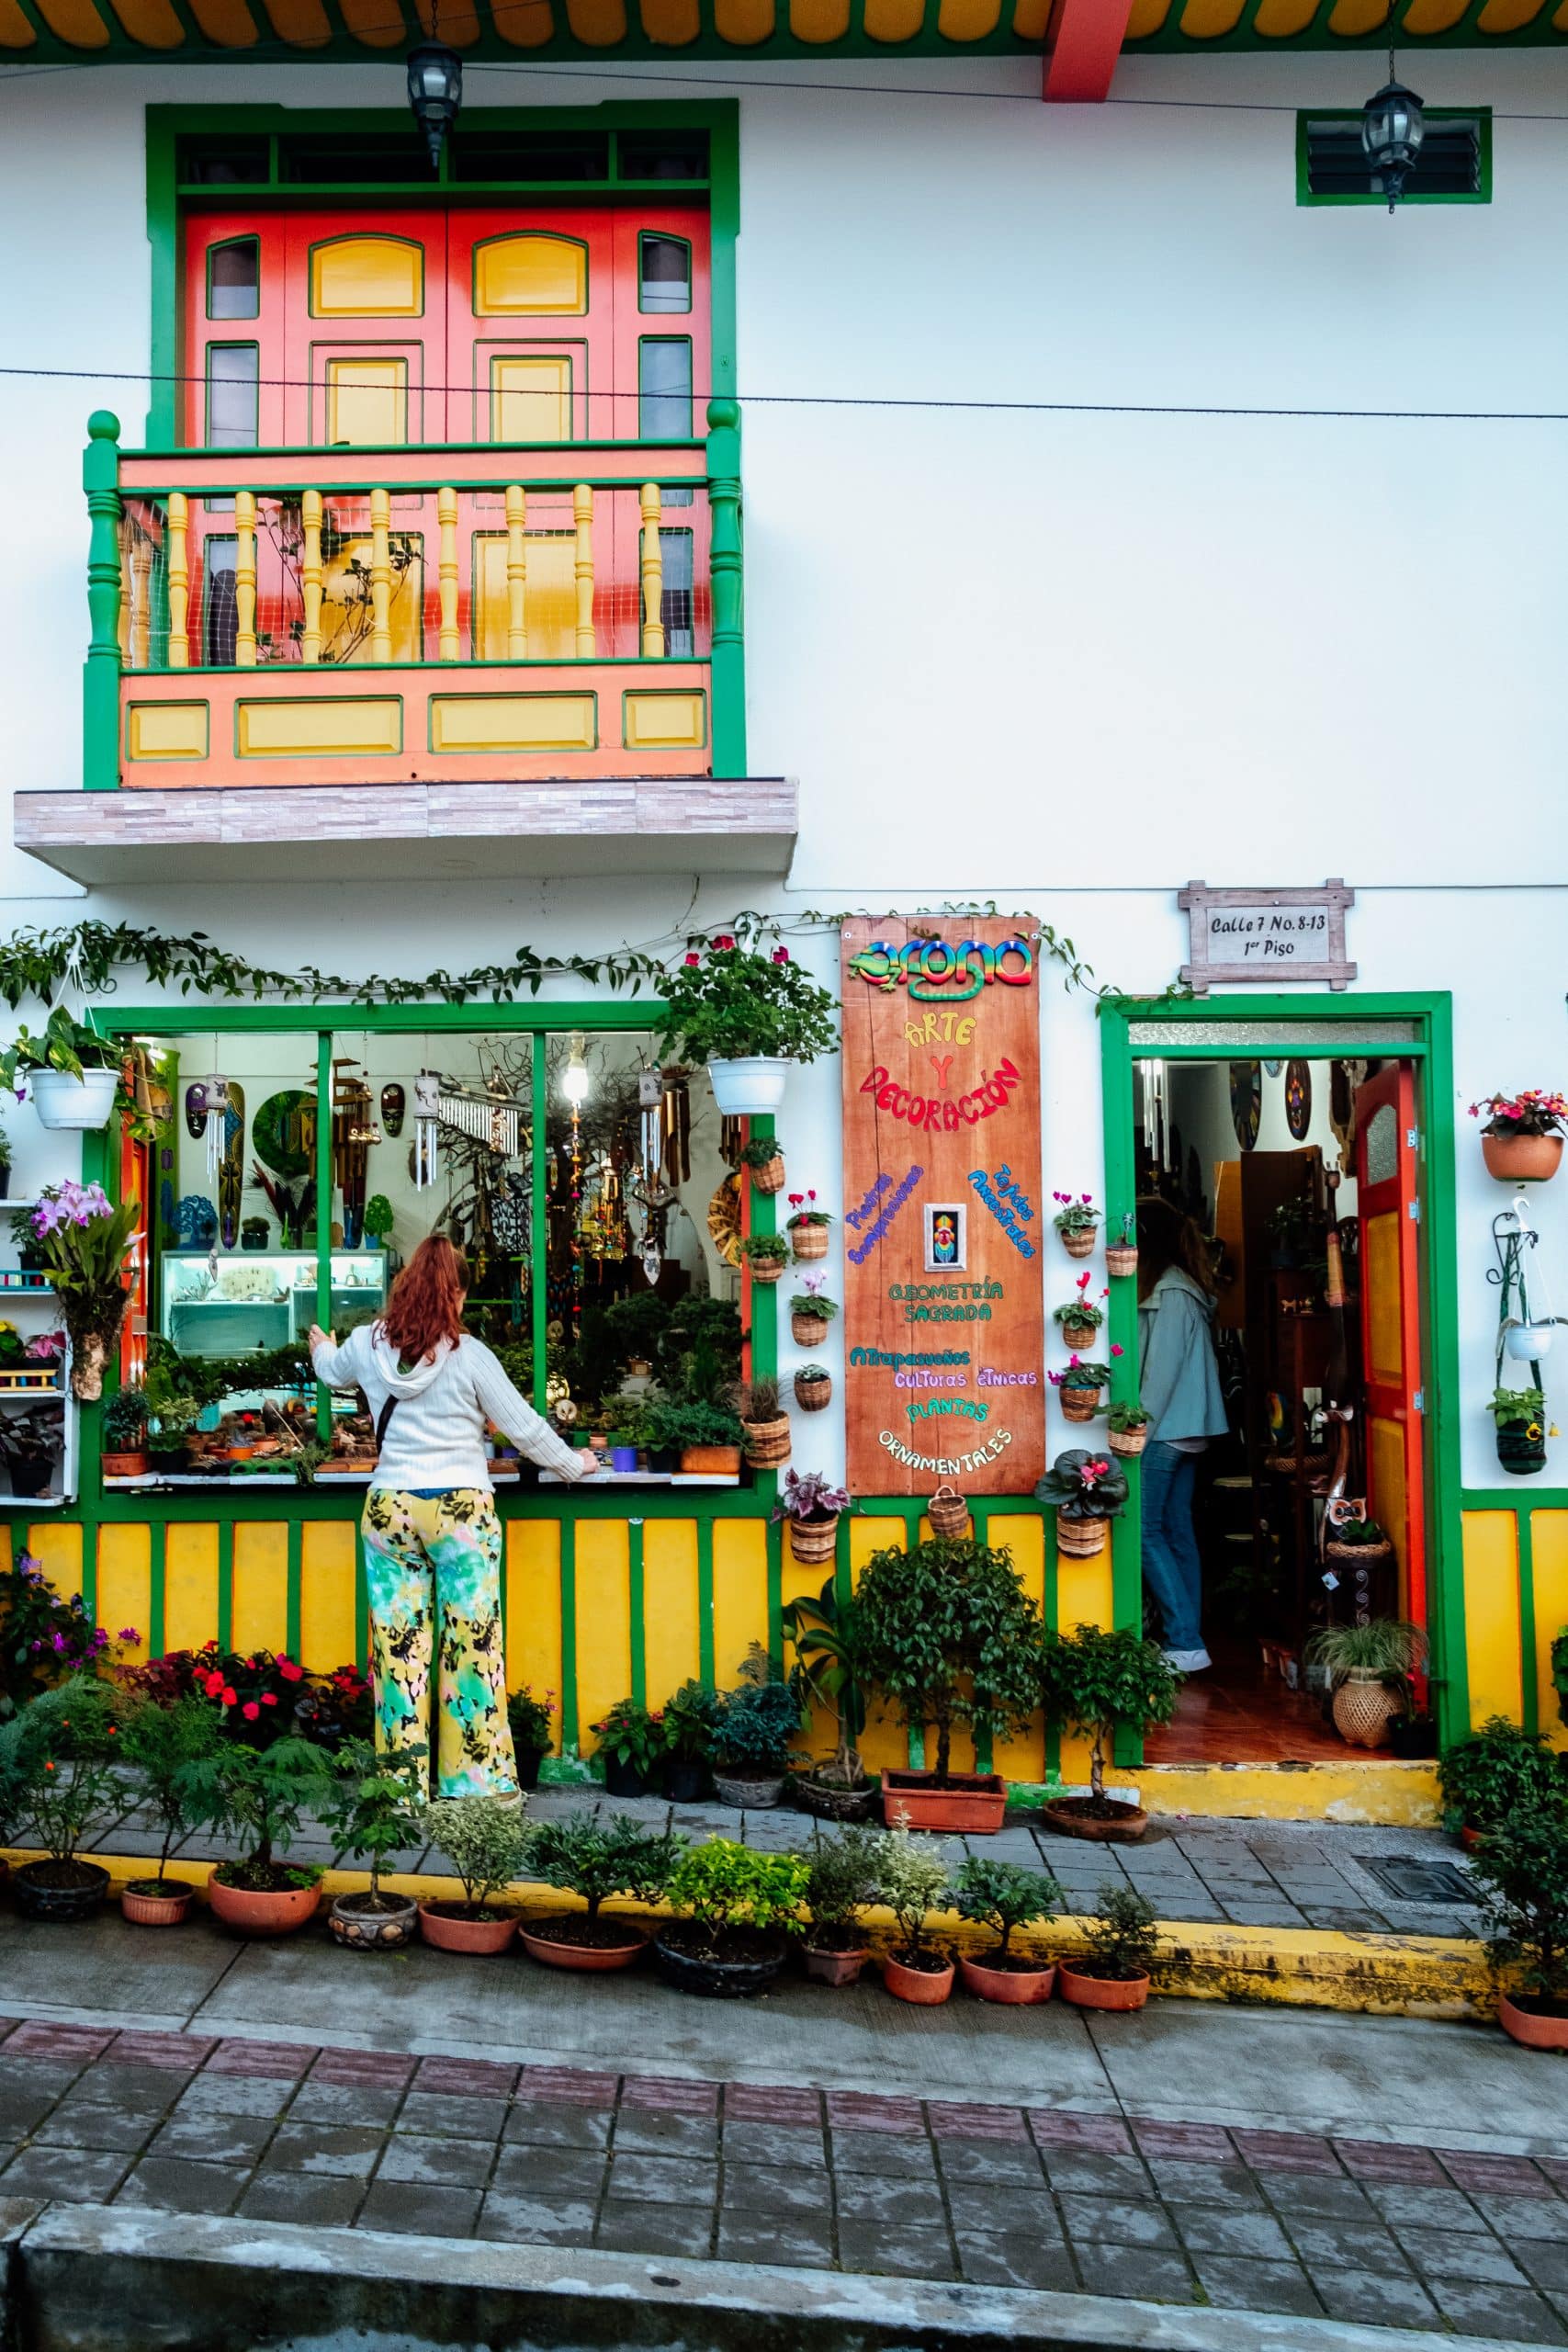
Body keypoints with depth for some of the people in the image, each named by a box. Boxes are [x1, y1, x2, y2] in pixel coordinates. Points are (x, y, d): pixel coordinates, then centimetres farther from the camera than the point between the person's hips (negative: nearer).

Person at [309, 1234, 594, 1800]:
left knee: (400, 1646, 8)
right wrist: (574, 1464, 15)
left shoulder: (368, 1345, 3)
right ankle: (481, 1780, 8)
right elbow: (524, 1427, -1)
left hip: (388, 1509, 3)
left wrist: (322, 1347, 51)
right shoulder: (469, 1355, -7)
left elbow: (332, 1371, 27)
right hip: (461, 1510, -3)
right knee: (471, 1646, 3)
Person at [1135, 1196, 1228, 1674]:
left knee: (1144, 1530, -7)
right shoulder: (1183, 1289, 15)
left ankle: (1185, 1643, -7)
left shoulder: (1170, 1294, -14)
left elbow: (1161, 1372, -17)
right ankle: (1188, 1641, 11)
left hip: (1166, 1431, -10)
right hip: (1185, 1432, 10)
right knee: (1177, 1532, 9)